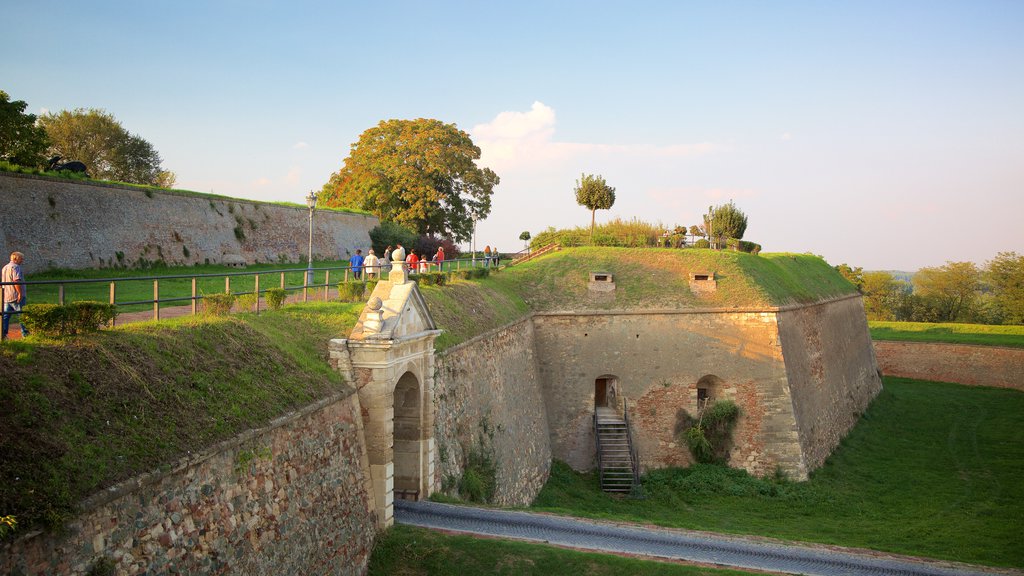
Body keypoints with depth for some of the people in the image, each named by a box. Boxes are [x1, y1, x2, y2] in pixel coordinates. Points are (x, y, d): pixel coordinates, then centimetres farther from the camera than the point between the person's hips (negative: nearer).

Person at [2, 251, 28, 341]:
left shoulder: (5, 267, 19)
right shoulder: (15, 267, -12)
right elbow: (16, 281, -23)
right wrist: (20, 293, -23)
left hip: (6, 296, 9)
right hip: (15, 296, -9)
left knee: (5, 316, 9)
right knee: (22, 315, -2)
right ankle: (25, 333, 1)